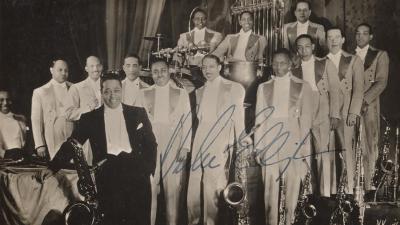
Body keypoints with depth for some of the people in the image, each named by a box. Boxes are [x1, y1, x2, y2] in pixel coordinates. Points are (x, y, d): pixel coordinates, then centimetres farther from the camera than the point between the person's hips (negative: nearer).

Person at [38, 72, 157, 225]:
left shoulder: (138, 113, 9)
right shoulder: (89, 118, 7)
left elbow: (150, 144, 10)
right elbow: (71, 144, 5)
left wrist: (147, 169, -2)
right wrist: (53, 168, -5)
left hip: (136, 174, 1)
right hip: (107, 175, 0)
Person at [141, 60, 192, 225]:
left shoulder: (181, 93, 6)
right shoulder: (144, 94, 9)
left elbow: (187, 122, 2)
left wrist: (185, 147, -6)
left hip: (173, 147, -1)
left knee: (173, 188, 1)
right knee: (149, 188, -1)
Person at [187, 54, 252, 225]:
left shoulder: (233, 88, 4)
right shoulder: (199, 91, 20)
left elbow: (237, 114, 0)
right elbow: (199, 117, 18)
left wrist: (241, 137, -10)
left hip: (220, 142, -5)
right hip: (200, 140, 5)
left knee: (212, 184, -10)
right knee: (193, 184, 3)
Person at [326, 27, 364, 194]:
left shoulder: (354, 60, 7)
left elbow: (358, 88, 3)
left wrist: (353, 112, -7)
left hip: (345, 112, -1)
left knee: (347, 148, -3)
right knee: (328, 149, -1)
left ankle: (350, 187, 5)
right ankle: (331, 188, 6)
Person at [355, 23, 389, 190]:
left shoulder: (380, 55, 10)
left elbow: (381, 82, -1)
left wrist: (365, 100, -13)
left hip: (369, 105, -2)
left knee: (369, 144, -5)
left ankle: (368, 184, -2)